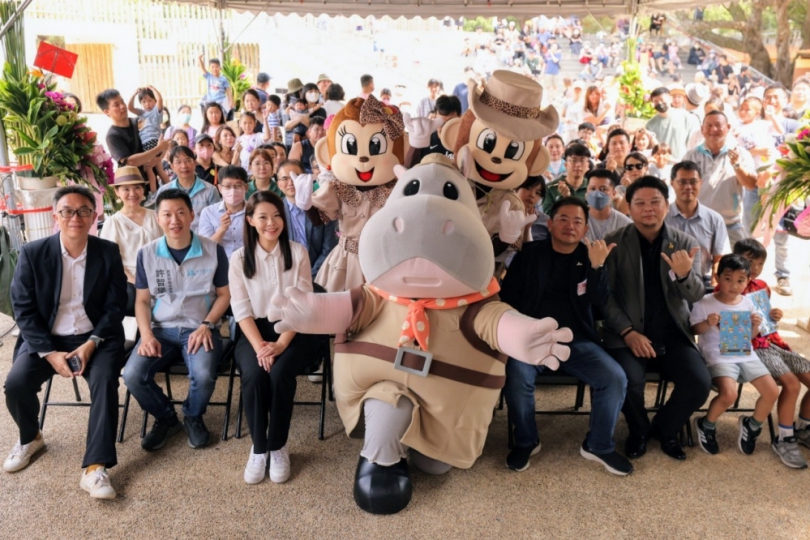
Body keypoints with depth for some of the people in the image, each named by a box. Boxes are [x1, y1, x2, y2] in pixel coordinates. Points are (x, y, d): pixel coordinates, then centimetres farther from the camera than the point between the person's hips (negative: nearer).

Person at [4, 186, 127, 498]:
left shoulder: (108, 252, -2)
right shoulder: (32, 253, -4)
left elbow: (116, 305, -2)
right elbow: (23, 309, -5)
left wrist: (91, 344, -16)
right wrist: (50, 353, -15)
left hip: (96, 337, -1)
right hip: (45, 338, 1)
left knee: (104, 382, -28)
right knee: (16, 384, -20)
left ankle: (95, 468, -22)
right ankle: (30, 439, 14)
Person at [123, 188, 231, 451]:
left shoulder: (214, 250, -3)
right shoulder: (147, 254, 2)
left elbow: (224, 294, 3)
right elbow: (142, 300, 7)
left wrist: (206, 325, -12)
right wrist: (147, 335, -9)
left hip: (199, 328, -2)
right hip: (161, 329, 2)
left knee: (203, 376, -30)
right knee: (132, 375, -22)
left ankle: (193, 417, 7)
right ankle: (166, 417, 11)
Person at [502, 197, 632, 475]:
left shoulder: (590, 256, 7)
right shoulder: (529, 254, 4)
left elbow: (600, 302, -7)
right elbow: (508, 297, 4)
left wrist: (597, 266, -25)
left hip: (577, 341, 2)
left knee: (615, 377, -20)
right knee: (516, 376, -30)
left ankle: (598, 445, 4)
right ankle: (526, 442, -3)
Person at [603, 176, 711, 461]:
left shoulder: (686, 243, 3)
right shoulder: (613, 243, -3)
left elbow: (695, 295, -4)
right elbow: (605, 295, -4)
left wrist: (685, 275, -27)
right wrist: (628, 333, -16)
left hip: (673, 335, 3)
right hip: (628, 335, -2)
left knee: (699, 383, -19)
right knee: (629, 381, -28)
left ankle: (664, 429, 13)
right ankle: (638, 430, 8)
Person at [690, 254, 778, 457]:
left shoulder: (748, 303, 6)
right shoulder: (705, 302, -9)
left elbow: (752, 335, 16)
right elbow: (694, 329, -3)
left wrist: (756, 325, -6)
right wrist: (707, 324, -22)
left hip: (746, 355, 6)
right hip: (718, 356, -5)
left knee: (772, 391, -6)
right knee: (729, 394, -28)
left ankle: (751, 426, 22)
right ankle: (706, 425, 2)